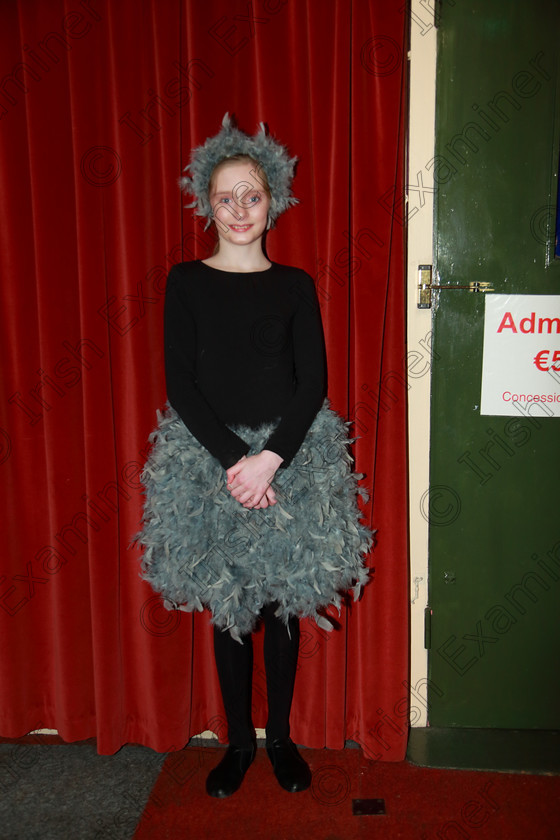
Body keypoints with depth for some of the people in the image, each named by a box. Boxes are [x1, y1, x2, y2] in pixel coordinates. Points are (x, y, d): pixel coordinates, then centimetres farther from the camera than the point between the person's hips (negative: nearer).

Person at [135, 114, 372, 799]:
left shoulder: (295, 286, 3)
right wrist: (233, 459, -16)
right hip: (208, 459, 0)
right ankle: (239, 741, 26)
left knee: (282, 602, 9)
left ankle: (280, 738, 28)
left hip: (290, 458, 1)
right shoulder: (185, 281, 1)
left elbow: (313, 384, -3)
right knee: (227, 605, 8)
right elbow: (180, 384, -5)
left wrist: (271, 457, -17)